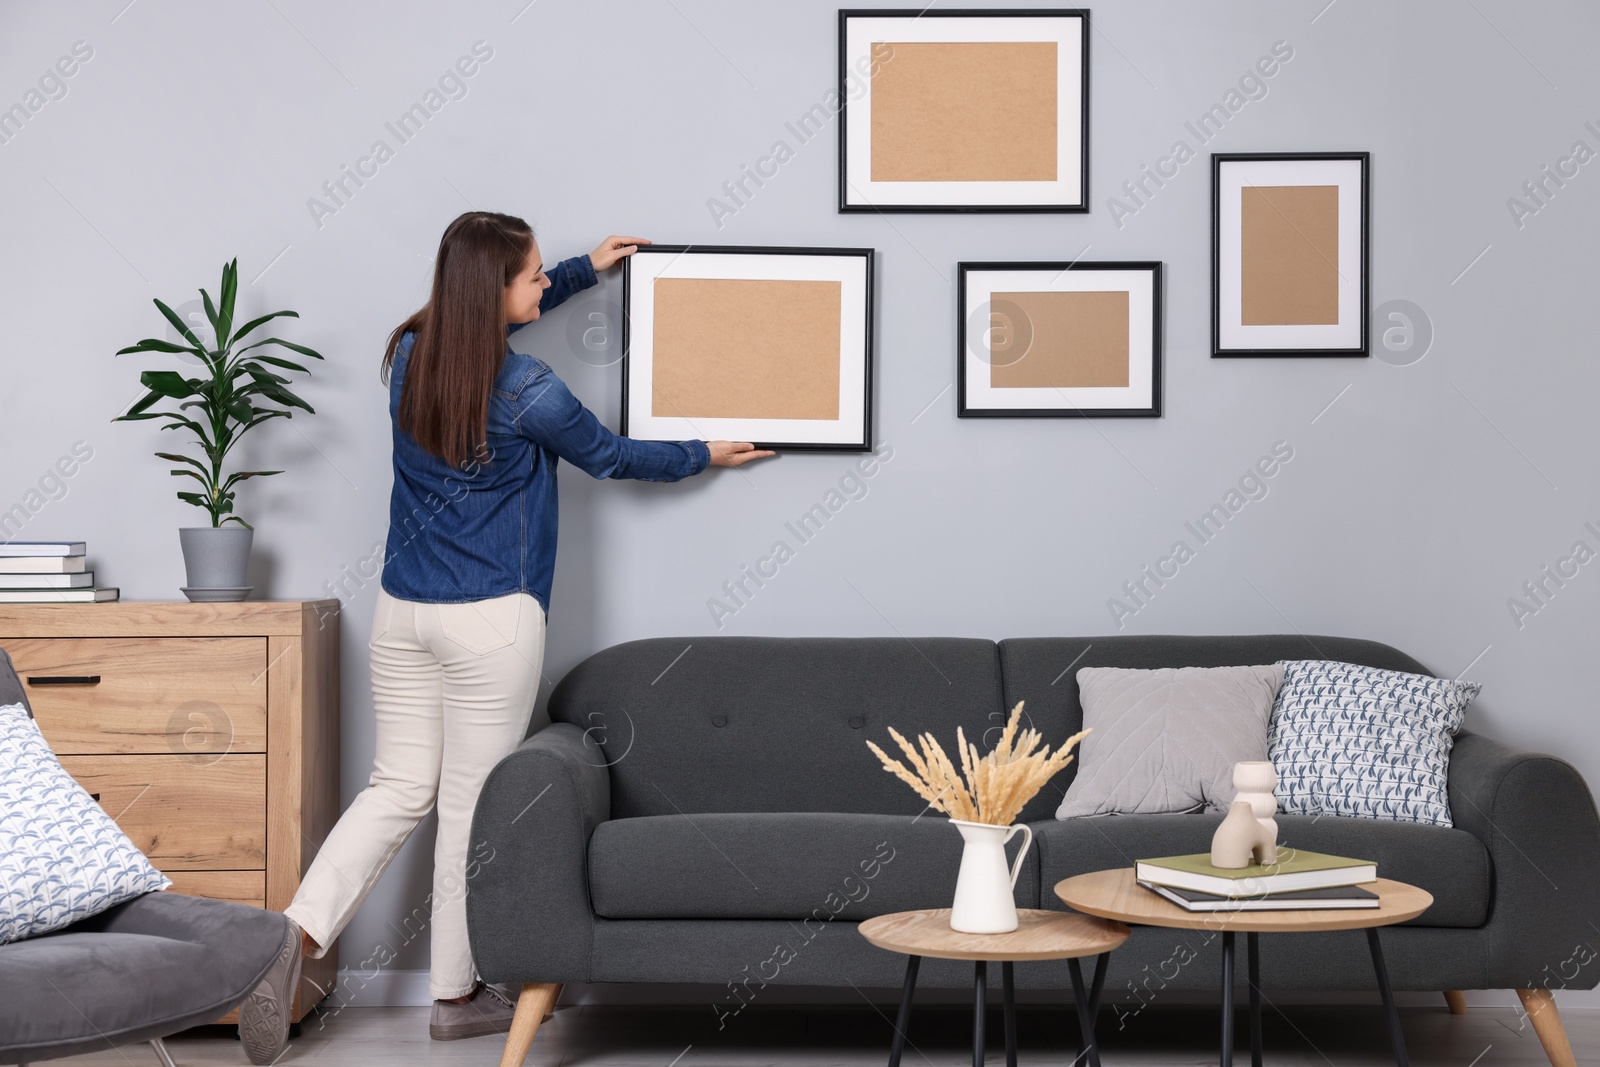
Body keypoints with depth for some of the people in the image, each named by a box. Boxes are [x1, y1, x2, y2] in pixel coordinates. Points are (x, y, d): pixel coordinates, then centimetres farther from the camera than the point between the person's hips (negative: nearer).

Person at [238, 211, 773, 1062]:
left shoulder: (408, 353, 3)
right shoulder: (527, 391, -16)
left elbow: (488, 319, 25)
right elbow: (607, 456, 1)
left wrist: (587, 270, 33)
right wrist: (703, 456, 19)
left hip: (402, 610, 6)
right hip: (491, 619, -6)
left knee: (399, 787, 13)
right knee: (472, 804, 5)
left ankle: (292, 936, -4)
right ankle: (455, 995, 17)